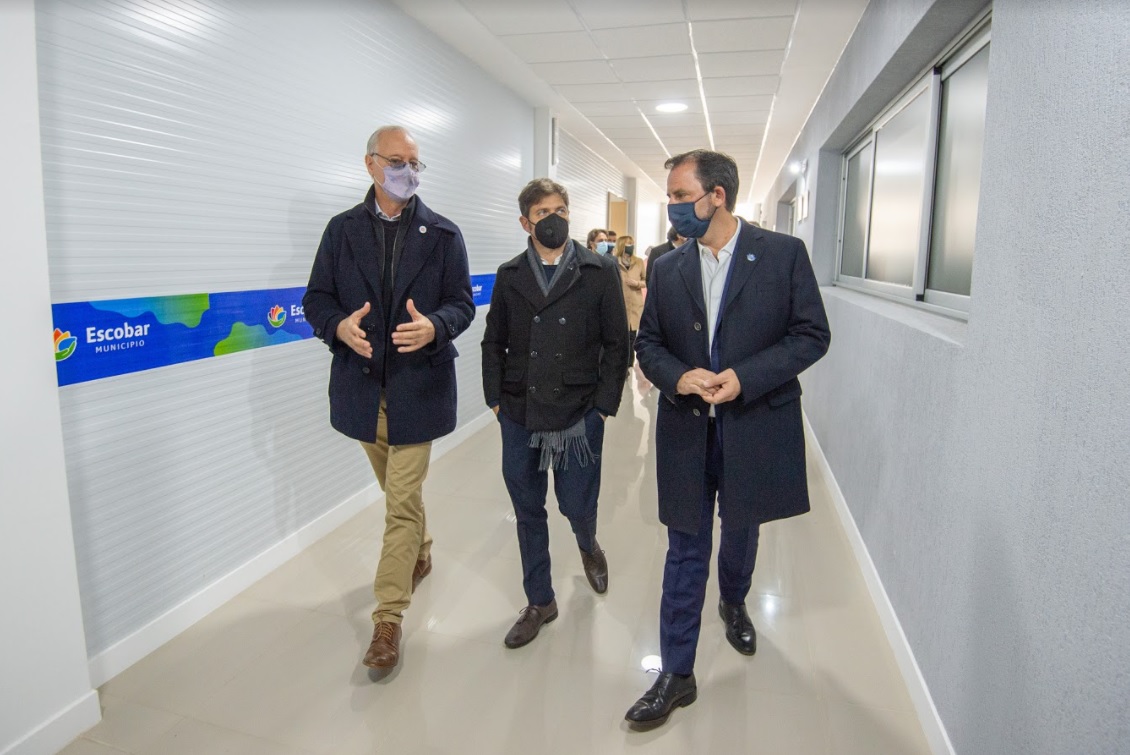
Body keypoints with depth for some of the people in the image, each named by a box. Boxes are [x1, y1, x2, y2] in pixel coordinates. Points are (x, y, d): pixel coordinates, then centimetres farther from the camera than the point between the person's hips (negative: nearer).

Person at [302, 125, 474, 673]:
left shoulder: (442, 234, 1)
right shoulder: (343, 230, 6)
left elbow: (461, 303, -1)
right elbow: (317, 299, 5)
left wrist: (433, 327, -24)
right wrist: (339, 326, -18)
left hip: (416, 386, -3)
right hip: (361, 385, 3)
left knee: (402, 504, -2)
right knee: (399, 492, 21)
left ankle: (388, 618, 8)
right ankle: (420, 554, 48)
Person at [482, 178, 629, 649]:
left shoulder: (600, 272, -2)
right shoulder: (510, 275, 5)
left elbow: (616, 344, -1)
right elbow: (493, 342, 10)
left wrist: (603, 405, -6)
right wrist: (495, 398, 3)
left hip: (579, 415, -2)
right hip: (519, 417, 3)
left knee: (577, 506, 6)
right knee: (528, 513, 12)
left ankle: (588, 546, 45)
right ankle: (539, 601, 31)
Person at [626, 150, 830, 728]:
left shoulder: (784, 254, -6)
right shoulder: (667, 268, 3)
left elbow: (811, 334, -7)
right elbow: (647, 344, 6)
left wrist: (745, 377, -19)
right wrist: (677, 377, -15)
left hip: (755, 427, -1)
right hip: (686, 431, 1)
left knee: (741, 532, 21)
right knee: (685, 551, 7)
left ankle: (733, 603, 53)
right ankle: (677, 674, 20)